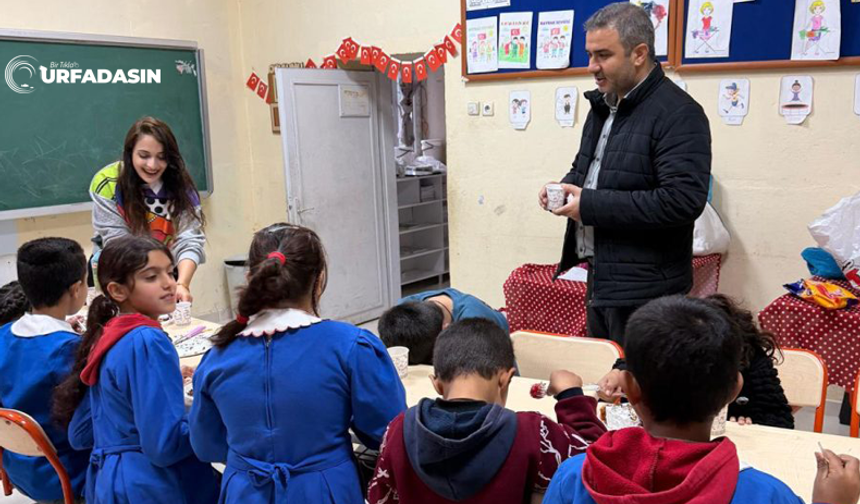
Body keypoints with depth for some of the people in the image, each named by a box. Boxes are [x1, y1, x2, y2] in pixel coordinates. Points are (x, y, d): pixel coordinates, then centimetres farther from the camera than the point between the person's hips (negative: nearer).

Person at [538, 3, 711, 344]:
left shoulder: (678, 114, -16)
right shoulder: (602, 105, 12)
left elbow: (684, 200, -26)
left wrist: (592, 205, -23)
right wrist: (565, 187, 2)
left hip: (645, 291, -9)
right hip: (600, 278, 9)